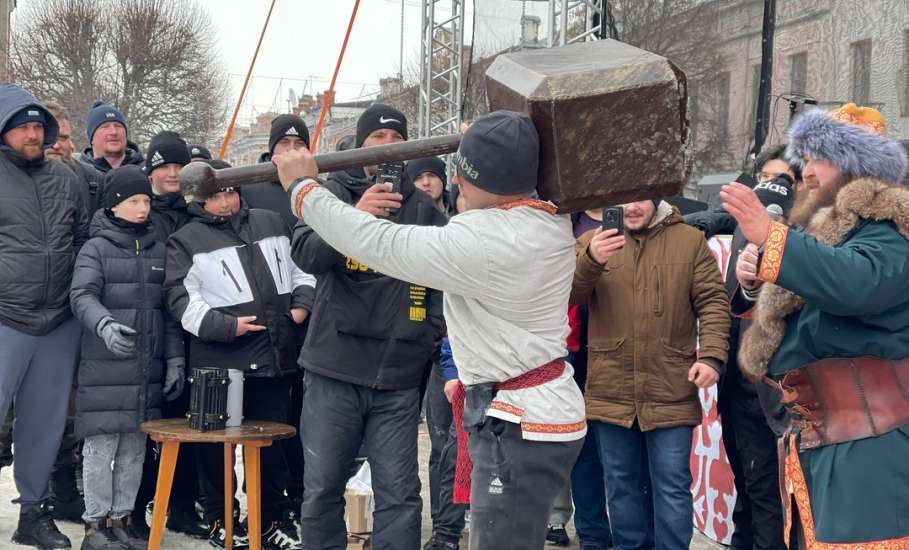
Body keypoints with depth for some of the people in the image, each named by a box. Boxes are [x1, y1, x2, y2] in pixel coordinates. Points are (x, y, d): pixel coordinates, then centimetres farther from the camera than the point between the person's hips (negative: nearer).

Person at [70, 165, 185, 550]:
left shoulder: (158, 251, 13)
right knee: (101, 445, -2)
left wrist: (174, 359, 10)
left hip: (148, 368, 5)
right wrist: (105, 324, -35)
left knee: (134, 447, 8)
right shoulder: (96, 248, -1)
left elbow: (169, 310, 15)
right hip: (104, 367, -5)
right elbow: (82, 296, -15)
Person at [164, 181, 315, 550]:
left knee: (272, 440, 11)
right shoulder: (187, 240, -1)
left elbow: (300, 267, 21)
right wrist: (226, 326, -17)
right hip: (219, 359, -4)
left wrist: (302, 302, 5)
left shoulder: (271, 224, 13)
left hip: (274, 356, 4)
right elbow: (182, 298, -8)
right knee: (217, 442, 5)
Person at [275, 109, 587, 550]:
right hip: (545, 411, 10)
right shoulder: (552, 219, 2)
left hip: (519, 428, -10)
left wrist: (303, 187, -5)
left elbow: (378, 245, -17)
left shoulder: (482, 241, -24)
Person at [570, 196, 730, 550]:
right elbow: (567, 294, -7)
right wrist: (591, 261, -26)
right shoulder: (591, 241, 6)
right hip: (611, 392, 2)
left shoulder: (690, 241, 4)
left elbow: (713, 302, 1)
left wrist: (712, 355, -13)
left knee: (672, 486, 2)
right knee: (621, 484, 13)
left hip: (671, 392, -1)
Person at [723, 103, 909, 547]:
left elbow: (855, 283, -31)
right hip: (813, 435, 10)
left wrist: (769, 235, -30)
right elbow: (785, 317, 23)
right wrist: (755, 284, 2)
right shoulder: (824, 226, 21)